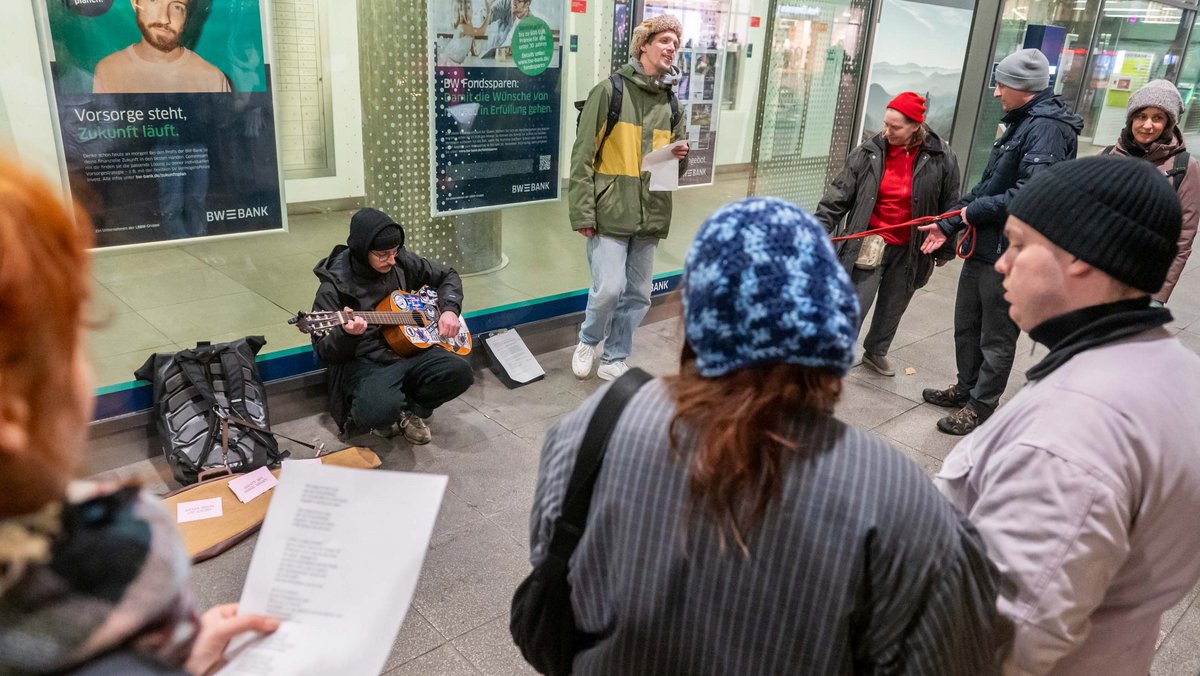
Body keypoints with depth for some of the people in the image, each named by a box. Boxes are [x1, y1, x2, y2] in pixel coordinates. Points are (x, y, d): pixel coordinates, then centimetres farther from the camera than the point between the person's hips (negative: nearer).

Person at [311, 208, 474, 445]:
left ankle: (407, 410, 2)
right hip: (365, 363, -5)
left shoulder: (402, 262, 4)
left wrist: (449, 309, 0)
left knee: (460, 372, -24)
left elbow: (448, 276, 19)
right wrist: (346, 334, -31)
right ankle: (393, 411, 4)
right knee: (379, 411, -36)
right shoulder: (334, 286, -9)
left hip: (411, 351, 5)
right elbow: (324, 351, -8)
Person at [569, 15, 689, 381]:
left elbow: (675, 169, 22)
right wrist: (582, 211, -15)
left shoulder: (672, 102, 13)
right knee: (609, 288, -12)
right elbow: (583, 155, -8)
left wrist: (680, 156, -3)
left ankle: (614, 360, 25)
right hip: (611, 211, -6)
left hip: (651, 213, 6)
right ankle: (587, 342, 18)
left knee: (638, 294, 9)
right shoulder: (610, 91, -4)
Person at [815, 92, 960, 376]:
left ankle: (876, 352, 40)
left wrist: (944, 249, 6)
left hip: (909, 251, 2)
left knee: (893, 307, 19)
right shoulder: (868, 152, -8)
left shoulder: (941, 158, -6)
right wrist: (820, 228, -16)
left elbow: (949, 206, 2)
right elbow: (839, 194, -7)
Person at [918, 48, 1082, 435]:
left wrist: (975, 210, -15)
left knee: (997, 338, 6)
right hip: (983, 246, 10)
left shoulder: (1048, 128, -17)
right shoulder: (1021, 123, 15)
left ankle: (981, 407, 19)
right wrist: (949, 225, 14)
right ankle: (966, 389, 37)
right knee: (966, 326, 21)